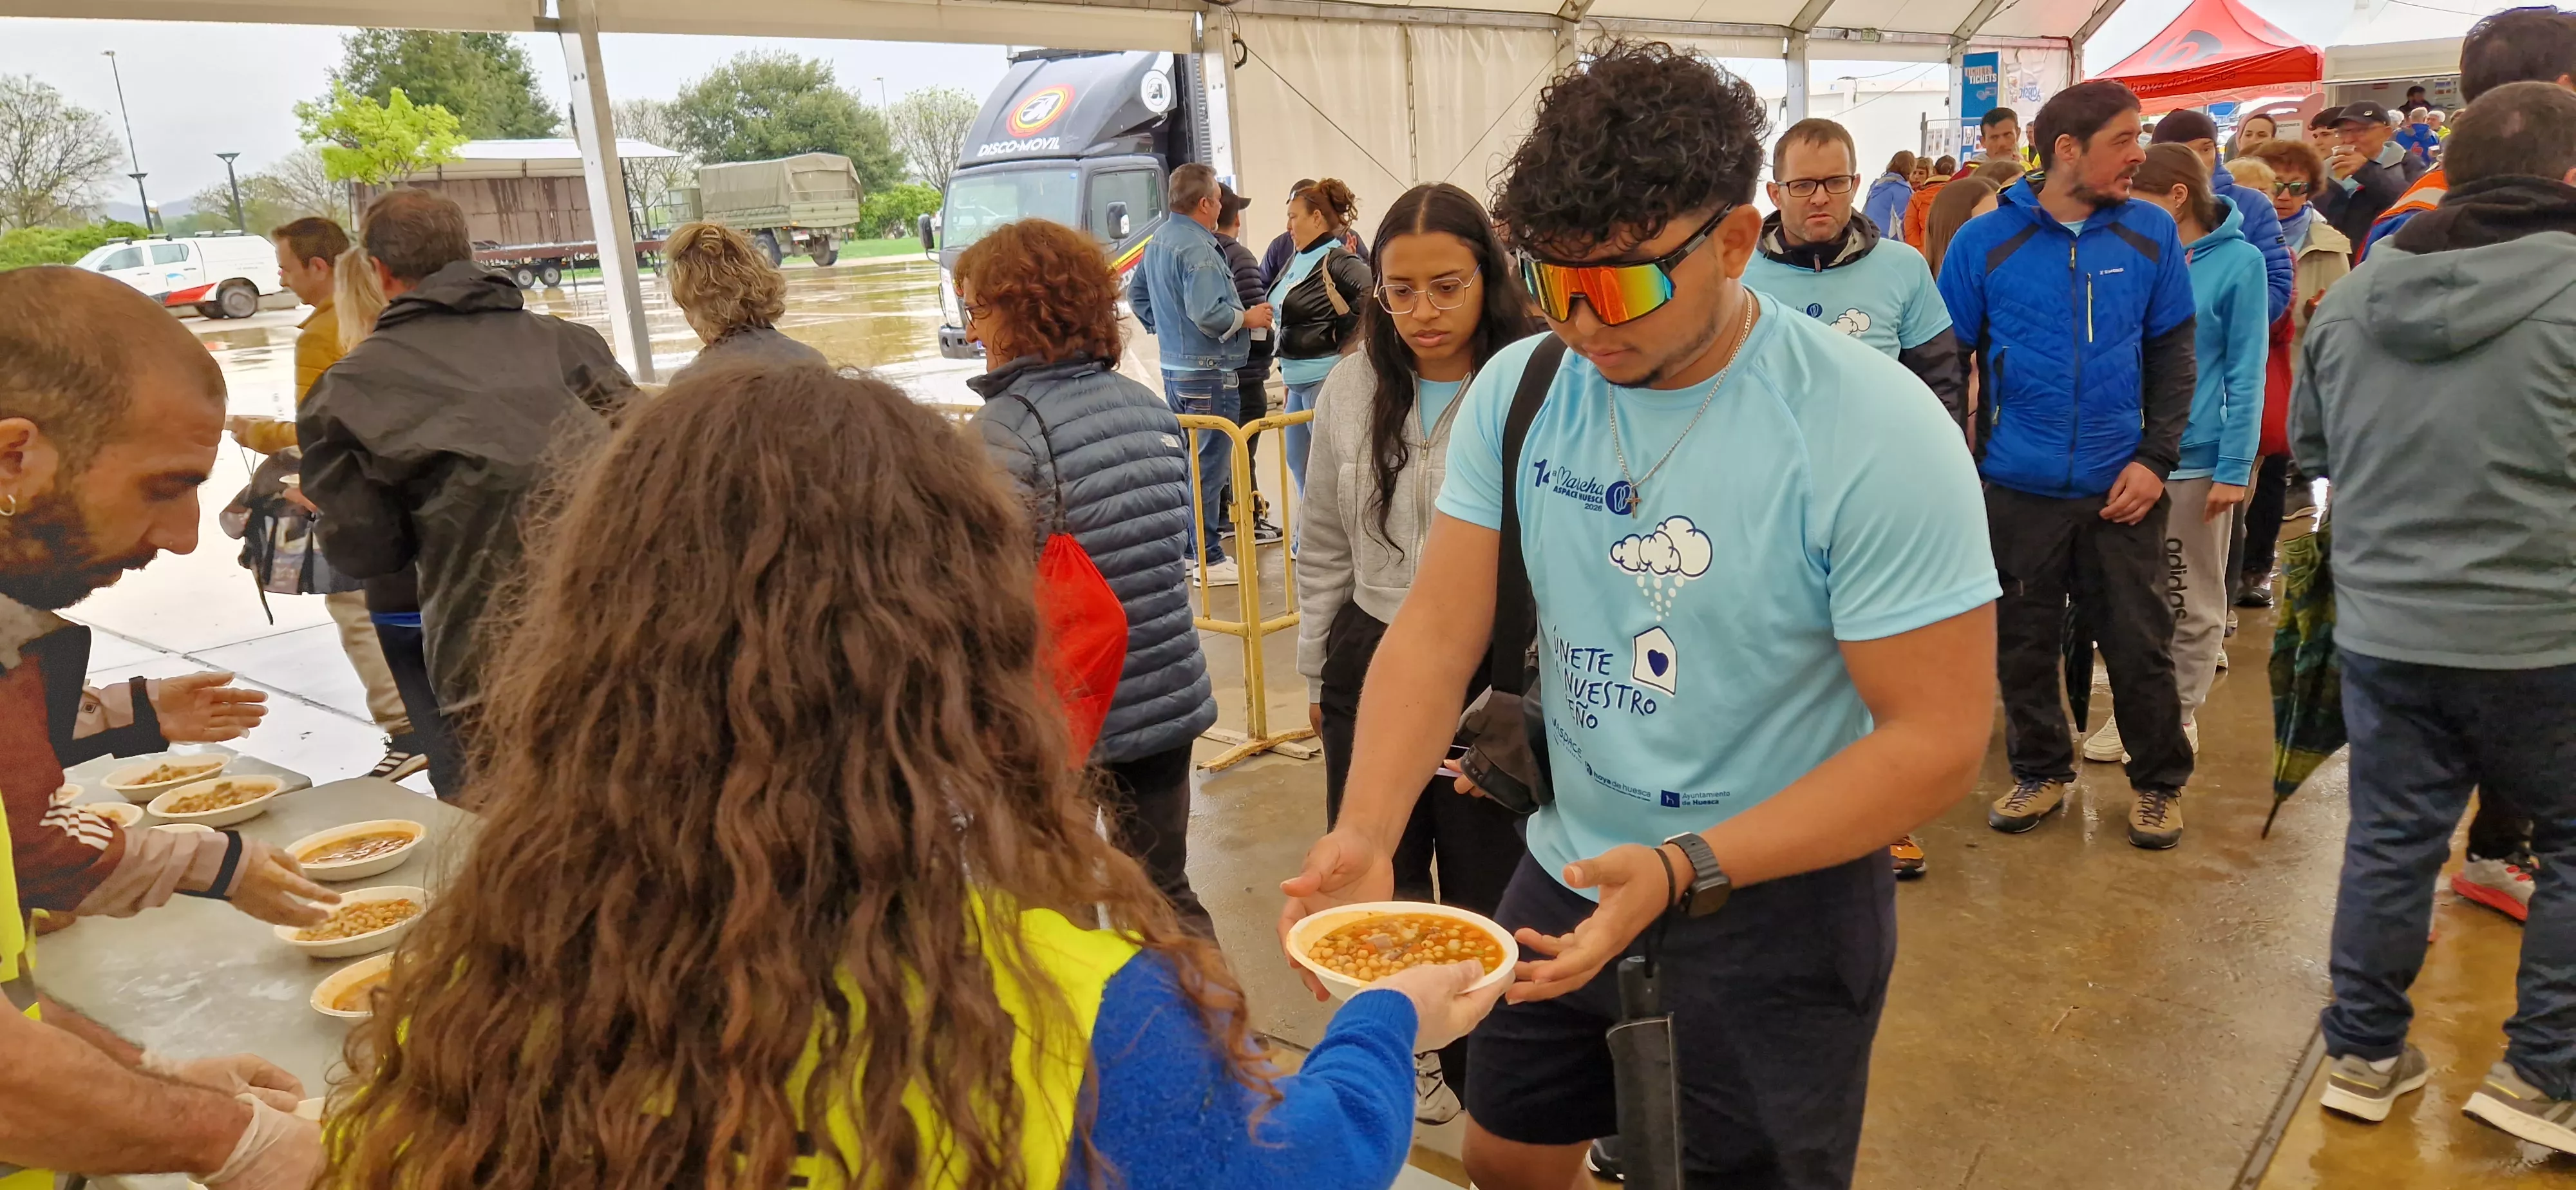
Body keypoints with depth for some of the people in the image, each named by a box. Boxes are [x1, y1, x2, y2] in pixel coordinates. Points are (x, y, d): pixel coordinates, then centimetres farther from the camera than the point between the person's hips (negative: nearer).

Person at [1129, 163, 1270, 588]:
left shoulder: (1159, 241, 11)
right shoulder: (1198, 249, -19)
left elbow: (1136, 294, 22)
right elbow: (1207, 314, -27)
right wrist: (1248, 318, -12)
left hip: (1173, 367, 10)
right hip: (1208, 372, -10)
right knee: (1210, 464, -3)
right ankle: (1207, 559, 1)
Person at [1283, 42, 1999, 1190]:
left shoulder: (1875, 434, -22)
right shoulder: (1517, 390, -8)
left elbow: (1939, 736, -20)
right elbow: (1436, 633, -7)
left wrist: (1686, 873, -28)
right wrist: (1363, 835, -23)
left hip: (1775, 901, -4)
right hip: (1565, 875, 5)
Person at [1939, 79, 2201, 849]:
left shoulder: (2151, 234, 2)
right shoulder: (1984, 242, -4)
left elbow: (2173, 354, 6)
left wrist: (2156, 458, -5)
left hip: (2121, 491, 1)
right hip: (2016, 490, -1)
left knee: (2140, 643, 8)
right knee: (2023, 643, 11)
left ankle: (2160, 781, 27)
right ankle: (2041, 772, 30)